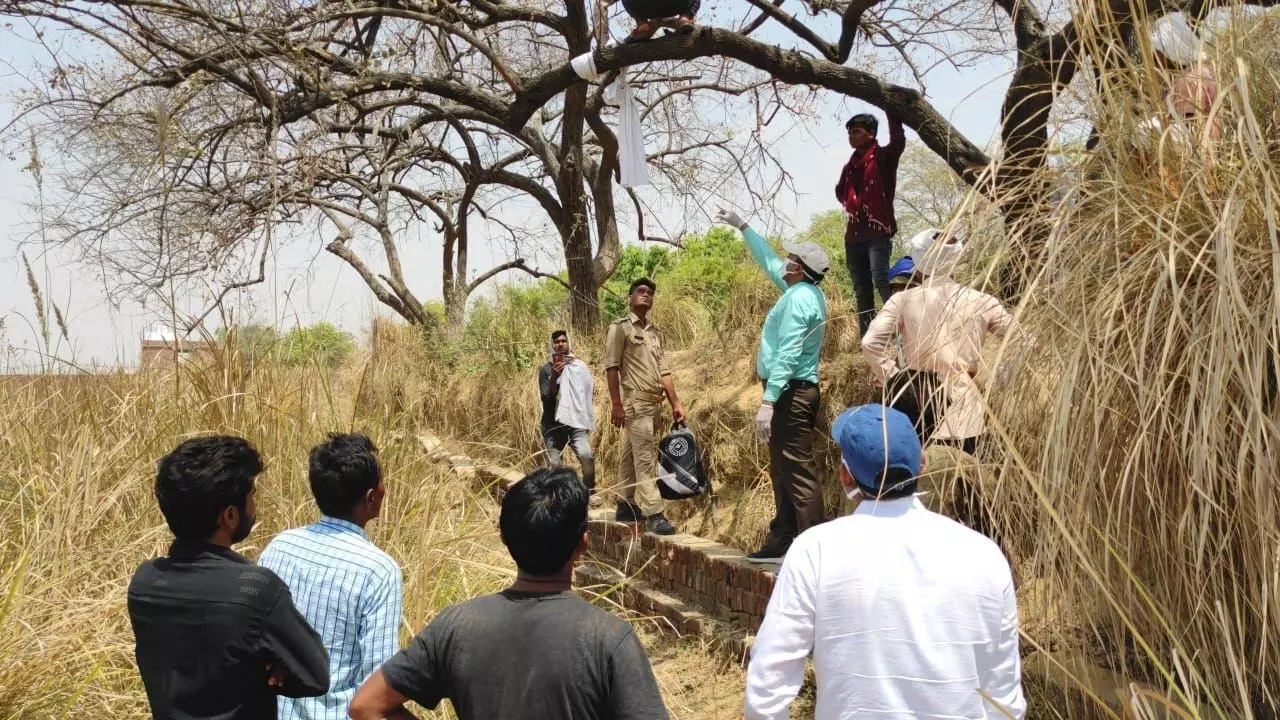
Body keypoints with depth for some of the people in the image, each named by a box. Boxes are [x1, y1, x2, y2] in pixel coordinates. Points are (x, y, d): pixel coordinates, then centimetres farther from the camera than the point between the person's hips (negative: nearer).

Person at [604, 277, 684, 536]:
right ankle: (654, 514, -12)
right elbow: (611, 367, -8)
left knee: (631, 456, 14)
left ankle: (626, 506, 21)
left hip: (654, 403, 7)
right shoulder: (620, 327, -3)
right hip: (634, 402, -7)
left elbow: (664, 371, 16)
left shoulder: (655, 333, 17)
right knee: (645, 458, -10)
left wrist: (675, 403, 9)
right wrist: (616, 404, -15)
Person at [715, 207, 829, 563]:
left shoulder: (799, 298, -16)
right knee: (782, 470, 14)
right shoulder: (804, 290, 14)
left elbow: (787, 354, -23)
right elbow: (769, 261, 31)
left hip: (791, 392, -11)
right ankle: (782, 541, 19)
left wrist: (768, 401, -26)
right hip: (795, 391, 11)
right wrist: (742, 226, 37)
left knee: (798, 471, -12)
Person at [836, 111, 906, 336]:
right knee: (862, 291, 7)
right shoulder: (850, 165, 17)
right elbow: (840, 191, 33)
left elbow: (898, 142, -24)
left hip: (878, 231, -7)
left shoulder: (883, 157, -2)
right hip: (854, 235, 7)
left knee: (881, 279, -25)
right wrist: (850, 204, 13)